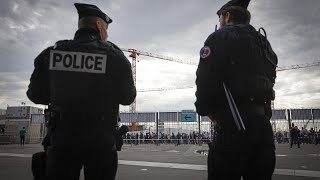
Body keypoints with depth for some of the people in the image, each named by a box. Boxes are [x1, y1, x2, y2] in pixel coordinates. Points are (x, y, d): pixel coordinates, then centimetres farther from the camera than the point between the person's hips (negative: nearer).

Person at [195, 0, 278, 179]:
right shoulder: (264, 42, 23)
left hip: (234, 124, -8)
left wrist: (205, 109, 4)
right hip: (263, 122, 8)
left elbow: (205, 80, -13)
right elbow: (268, 82, 17)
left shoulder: (220, 38, -1)